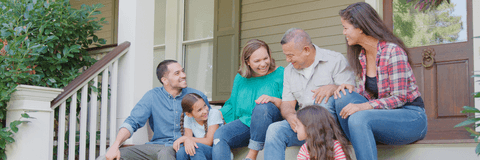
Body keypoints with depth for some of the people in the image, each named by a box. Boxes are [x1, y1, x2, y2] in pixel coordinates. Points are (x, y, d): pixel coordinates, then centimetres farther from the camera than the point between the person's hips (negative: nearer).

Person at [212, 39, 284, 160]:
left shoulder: (280, 74, 0)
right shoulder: (241, 78, 15)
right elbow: (232, 104, 24)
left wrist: (273, 100, -24)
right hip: (245, 122, 4)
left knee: (262, 107, -36)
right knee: (219, 135, -24)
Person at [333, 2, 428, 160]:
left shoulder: (393, 51, -16)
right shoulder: (361, 56, 8)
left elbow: (399, 98, -18)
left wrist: (363, 106, -29)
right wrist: (350, 89, -11)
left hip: (411, 116, -7)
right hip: (386, 115, 8)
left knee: (359, 118, -32)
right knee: (343, 97, -16)